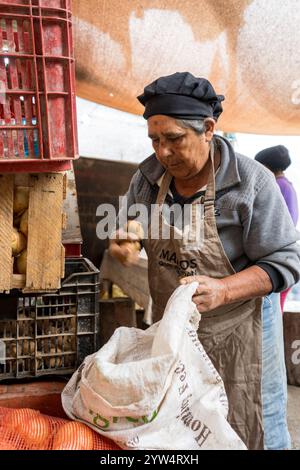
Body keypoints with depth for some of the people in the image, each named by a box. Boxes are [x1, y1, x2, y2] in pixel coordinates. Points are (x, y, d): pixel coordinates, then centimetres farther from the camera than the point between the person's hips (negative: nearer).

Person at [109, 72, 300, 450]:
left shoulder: (251, 182, -18)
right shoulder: (148, 176, -4)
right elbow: (129, 227, 12)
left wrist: (222, 290, -31)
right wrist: (120, 243, -13)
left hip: (233, 333, -4)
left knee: (249, 431, 11)